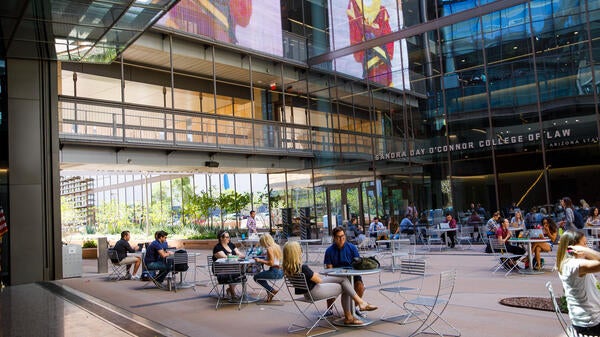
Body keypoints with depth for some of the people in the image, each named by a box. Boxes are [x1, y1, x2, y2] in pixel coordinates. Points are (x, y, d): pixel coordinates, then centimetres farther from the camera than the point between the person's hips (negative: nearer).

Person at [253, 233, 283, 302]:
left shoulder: (270, 249, -16)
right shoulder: (277, 246, 10)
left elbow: (271, 263, -22)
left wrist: (260, 260, -14)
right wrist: (265, 257, 19)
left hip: (275, 272, -9)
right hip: (281, 271, 9)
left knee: (256, 277, 5)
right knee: (262, 275, 27)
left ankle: (272, 291, 9)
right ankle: (270, 294, 22)